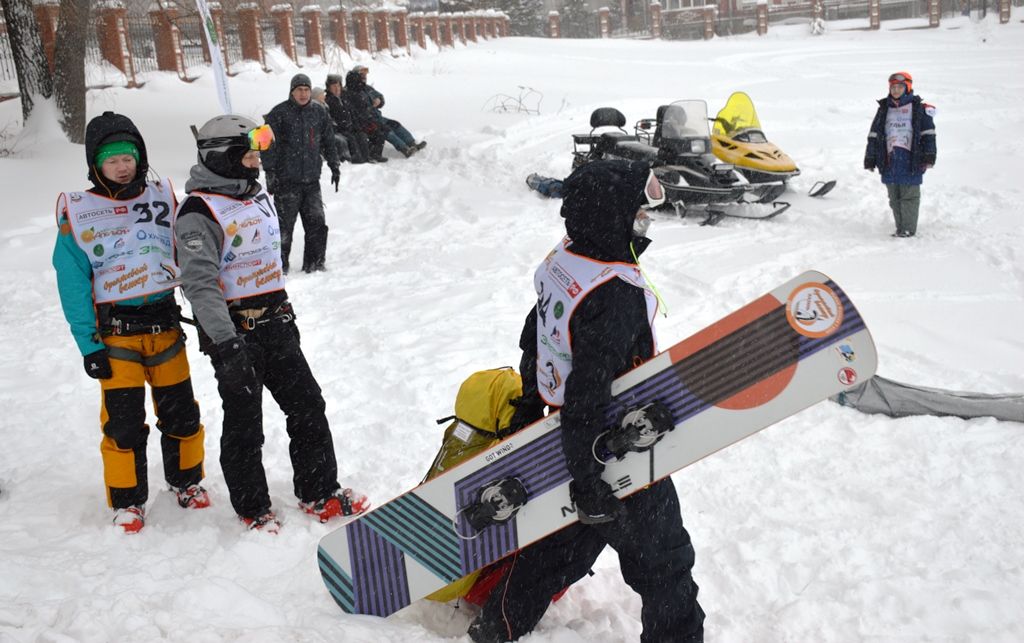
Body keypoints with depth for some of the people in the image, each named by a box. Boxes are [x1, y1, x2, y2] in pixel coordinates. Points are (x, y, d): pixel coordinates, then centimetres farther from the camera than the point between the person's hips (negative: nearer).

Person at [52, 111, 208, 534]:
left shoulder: (162, 198, 3)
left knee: (181, 413, 10)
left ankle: (187, 480, 32)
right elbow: (73, 284, -5)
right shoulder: (77, 212, -3)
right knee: (123, 422, 1)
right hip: (116, 333, -2)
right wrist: (88, 345, -9)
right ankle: (127, 500, 19)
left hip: (165, 325, 2)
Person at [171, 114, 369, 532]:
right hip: (236, 332, -8)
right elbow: (201, 284, -24)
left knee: (308, 407, 10)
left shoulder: (258, 197, 12)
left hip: (277, 323, 8)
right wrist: (225, 342, -32)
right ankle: (252, 509, 22)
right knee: (244, 426, 4)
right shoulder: (199, 214, -16)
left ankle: (320, 494, 22)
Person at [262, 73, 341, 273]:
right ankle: (279, 265, 8)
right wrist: (270, 173, -10)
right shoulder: (279, 114, -3)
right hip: (286, 180, -4)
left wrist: (334, 167, 16)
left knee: (317, 223, 2)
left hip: (311, 181, 4)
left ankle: (315, 263, 13)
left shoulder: (319, 114, 12)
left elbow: (329, 142, 21)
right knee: (284, 225, -2)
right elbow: (269, 145, -5)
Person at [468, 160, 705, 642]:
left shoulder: (560, 262, -1)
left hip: (568, 440, 9)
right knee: (663, 562, 11)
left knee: (560, 538, 26)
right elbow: (589, 394, -30)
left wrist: (529, 411, 24)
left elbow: (533, 342, 11)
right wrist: (590, 482, -22)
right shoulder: (615, 297, -29)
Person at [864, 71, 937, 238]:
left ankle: (909, 229, 2)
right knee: (894, 197, 8)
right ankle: (900, 227, 15)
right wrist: (870, 159, 10)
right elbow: (873, 135, 15)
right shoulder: (884, 109, 15)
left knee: (909, 196, -3)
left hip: (910, 159, -5)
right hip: (890, 159, 5)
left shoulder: (919, 108, 2)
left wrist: (928, 156, -10)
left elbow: (928, 134, -2)